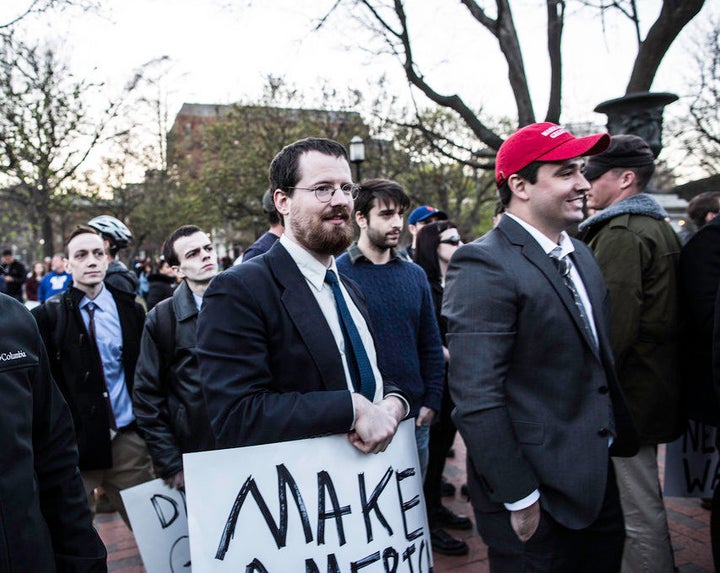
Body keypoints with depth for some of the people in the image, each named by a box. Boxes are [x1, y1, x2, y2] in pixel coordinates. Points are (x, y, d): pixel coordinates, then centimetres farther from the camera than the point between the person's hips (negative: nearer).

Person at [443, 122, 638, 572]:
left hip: (598, 483, 8)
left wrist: (623, 437, 16)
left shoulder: (581, 255, 9)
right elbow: (476, 396, -23)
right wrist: (518, 498, -20)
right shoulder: (484, 266, -20)